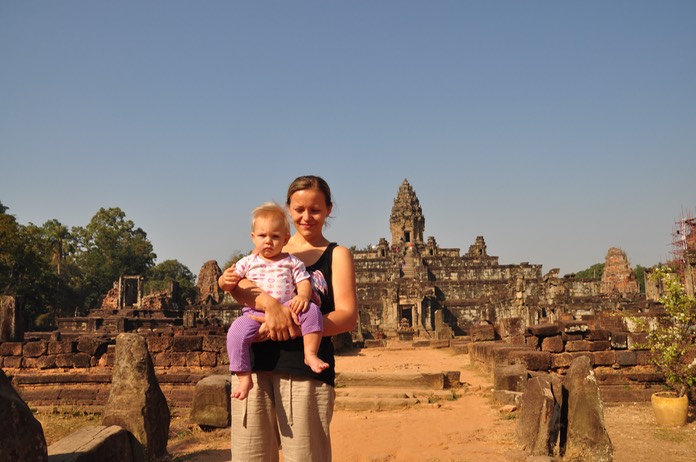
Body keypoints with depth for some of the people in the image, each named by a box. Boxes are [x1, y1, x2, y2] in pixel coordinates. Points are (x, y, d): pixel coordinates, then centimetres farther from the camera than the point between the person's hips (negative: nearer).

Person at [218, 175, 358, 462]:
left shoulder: (336, 255, 6)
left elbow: (347, 317, -6)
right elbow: (236, 284, -3)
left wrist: (292, 328, -20)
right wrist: (270, 304, -23)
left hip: (305, 370, -3)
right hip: (255, 364, 3)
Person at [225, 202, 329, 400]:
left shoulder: (292, 262, 11)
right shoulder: (248, 262, 12)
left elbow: (304, 282, 4)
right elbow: (232, 278, 13)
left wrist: (303, 295, -19)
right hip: (255, 313, 0)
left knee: (311, 310, -26)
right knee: (236, 332, -27)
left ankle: (310, 354, -19)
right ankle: (244, 378, -18)